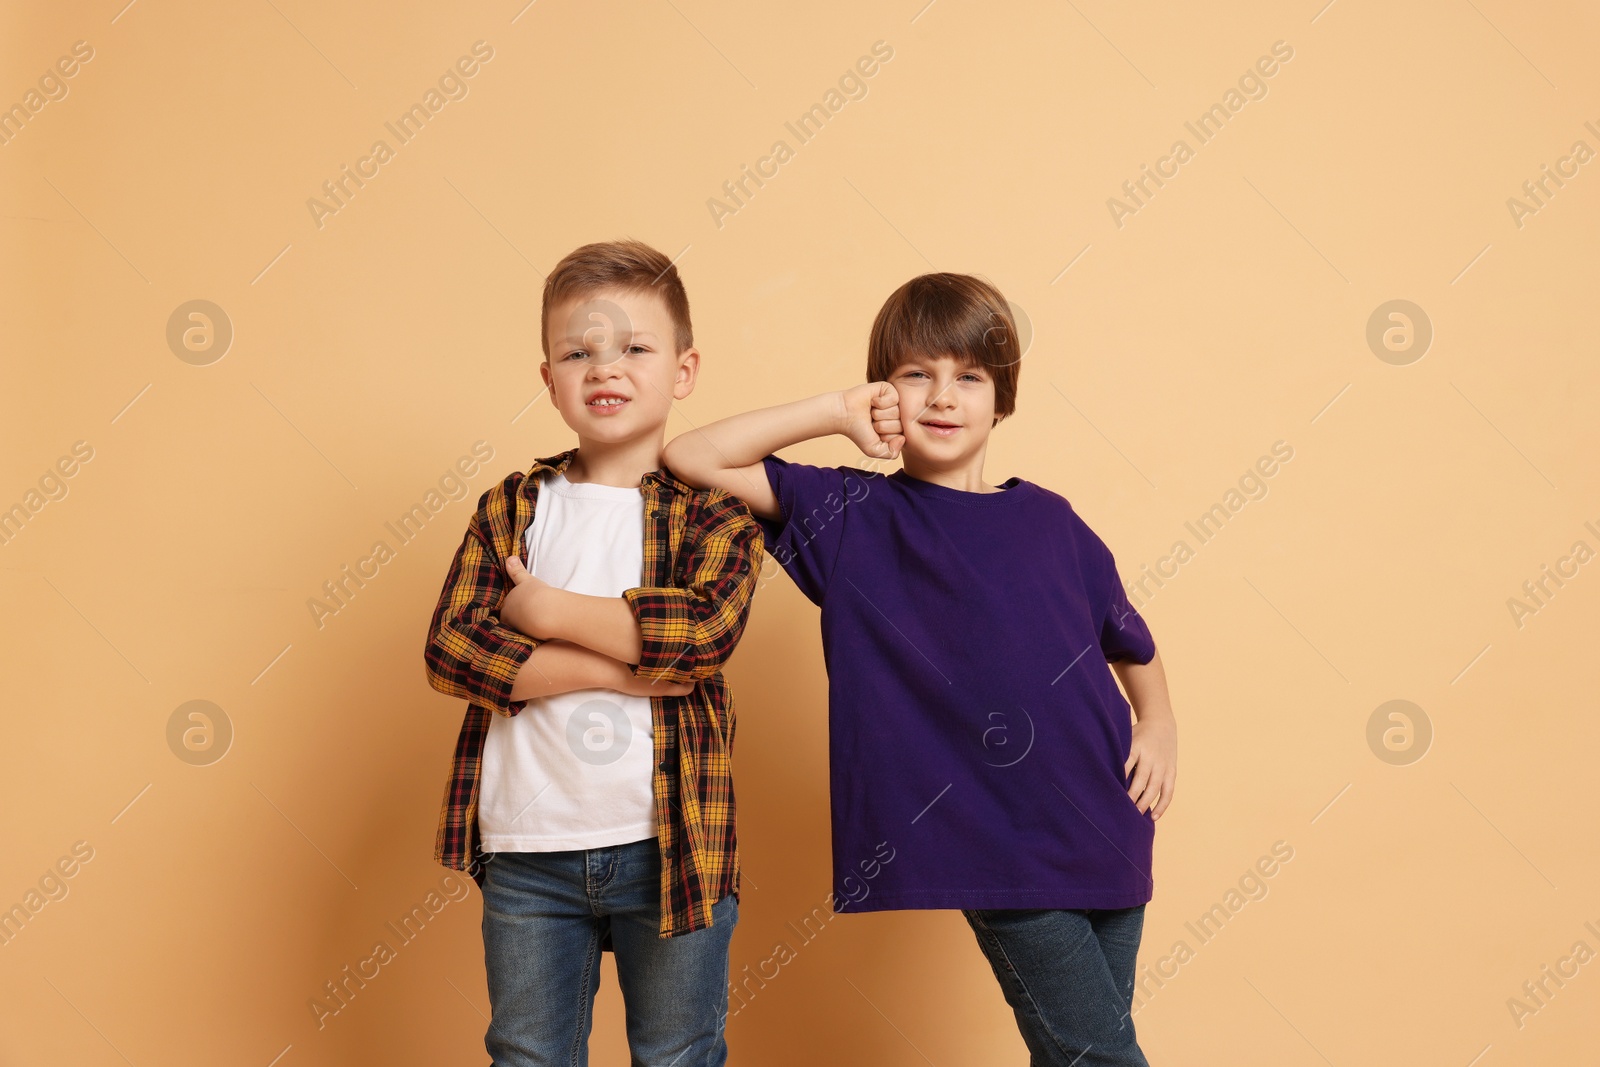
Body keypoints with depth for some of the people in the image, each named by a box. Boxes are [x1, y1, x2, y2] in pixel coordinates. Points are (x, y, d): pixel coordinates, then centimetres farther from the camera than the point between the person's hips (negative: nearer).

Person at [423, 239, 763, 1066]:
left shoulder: (714, 514, -1)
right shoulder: (511, 508, 6)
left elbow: (707, 630, -21)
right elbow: (449, 648, -7)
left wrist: (546, 609, -14)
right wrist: (615, 663, -16)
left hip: (671, 843, -2)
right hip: (527, 850, 2)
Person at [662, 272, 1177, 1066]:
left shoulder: (1048, 520, 7)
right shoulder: (852, 519, -1)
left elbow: (1127, 637, 21)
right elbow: (691, 459, -7)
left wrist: (1159, 725, 7)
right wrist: (837, 412, -9)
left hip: (1106, 826, 4)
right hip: (996, 843, -4)